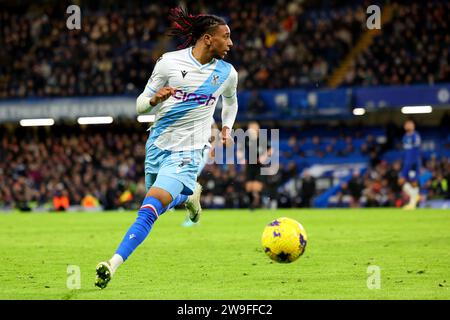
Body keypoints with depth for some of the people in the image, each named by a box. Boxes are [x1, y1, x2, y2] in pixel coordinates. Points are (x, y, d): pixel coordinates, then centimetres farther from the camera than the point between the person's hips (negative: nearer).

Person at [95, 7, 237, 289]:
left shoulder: (227, 73, 0)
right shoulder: (170, 62, -7)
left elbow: (230, 100, 26)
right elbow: (140, 105, -2)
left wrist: (227, 127, 13)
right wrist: (154, 99, -23)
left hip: (187, 152, -2)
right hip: (158, 145, 2)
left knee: (150, 210, -20)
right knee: (160, 203, 20)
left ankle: (113, 266, -23)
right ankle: (190, 194, 52)